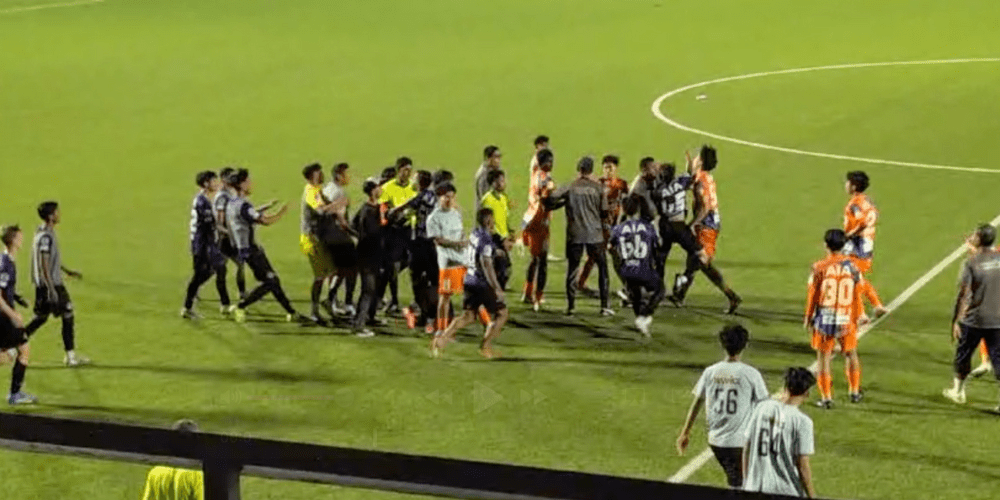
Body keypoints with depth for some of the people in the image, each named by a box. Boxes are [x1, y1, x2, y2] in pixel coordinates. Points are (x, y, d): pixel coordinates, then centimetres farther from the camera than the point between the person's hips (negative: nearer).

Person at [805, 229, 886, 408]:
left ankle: (826, 397, 5)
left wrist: (808, 317, 6)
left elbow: (812, 295, -5)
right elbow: (859, 292, 5)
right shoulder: (851, 266, -3)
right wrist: (858, 316, 18)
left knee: (823, 357, 5)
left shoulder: (819, 268, -10)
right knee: (851, 354, 19)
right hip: (846, 319, 2)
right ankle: (855, 392, 28)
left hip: (824, 319, -2)